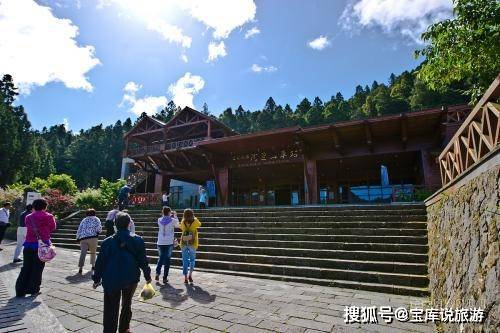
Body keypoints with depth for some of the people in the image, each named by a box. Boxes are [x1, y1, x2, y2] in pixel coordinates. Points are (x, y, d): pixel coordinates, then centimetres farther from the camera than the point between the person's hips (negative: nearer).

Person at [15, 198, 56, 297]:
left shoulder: (28, 217, 6)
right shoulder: (49, 217, -7)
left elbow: (28, 228, 10)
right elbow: (52, 228, 3)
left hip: (28, 244, 4)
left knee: (26, 268, 12)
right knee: (38, 268, 6)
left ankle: (20, 290, 13)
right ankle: (33, 289, 11)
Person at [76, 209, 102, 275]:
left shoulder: (83, 220, 22)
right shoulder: (96, 219, 12)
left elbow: (79, 230, 16)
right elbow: (99, 228, -3)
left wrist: (78, 238, 21)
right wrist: (97, 232, 15)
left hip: (83, 238, 2)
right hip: (92, 237, -2)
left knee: (83, 253, -6)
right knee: (93, 252, 16)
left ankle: (80, 267, -18)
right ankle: (93, 265, 23)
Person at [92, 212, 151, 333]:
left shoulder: (108, 242, -9)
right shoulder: (137, 241, -10)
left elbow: (100, 262, -2)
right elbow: (143, 261, -5)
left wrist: (96, 279, 12)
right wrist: (147, 276, 8)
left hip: (111, 281, -1)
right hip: (131, 279, 1)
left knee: (111, 310, 8)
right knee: (127, 305, 23)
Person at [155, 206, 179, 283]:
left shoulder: (159, 220, -3)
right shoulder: (172, 220, -11)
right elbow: (177, 225, 10)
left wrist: (170, 216, 16)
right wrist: (175, 216, 15)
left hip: (160, 243, 3)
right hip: (169, 243, -3)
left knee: (160, 258, 21)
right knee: (167, 260, 7)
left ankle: (157, 273, 8)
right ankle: (165, 277, 11)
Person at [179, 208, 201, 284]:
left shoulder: (183, 222, -1)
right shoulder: (195, 221, -6)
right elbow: (199, 224, 16)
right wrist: (194, 218, 23)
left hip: (184, 243, 1)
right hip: (192, 243, -1)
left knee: (185, 260, 9)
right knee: (192, 259, 16)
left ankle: (185, 278, 9)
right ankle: (190, 275, 7)